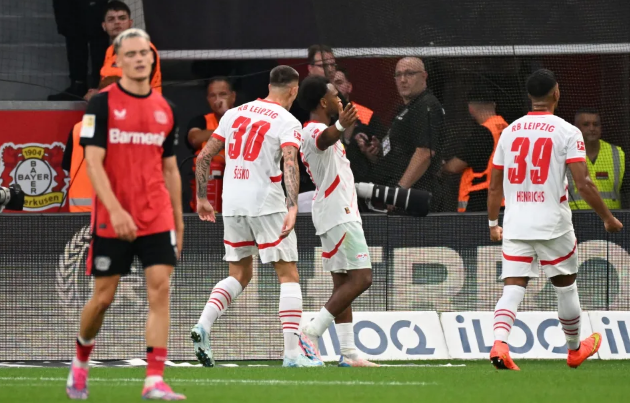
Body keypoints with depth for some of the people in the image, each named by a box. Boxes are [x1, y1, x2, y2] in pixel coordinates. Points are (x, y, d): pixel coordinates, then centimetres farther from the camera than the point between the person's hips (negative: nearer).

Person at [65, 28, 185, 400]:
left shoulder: (165, 109, 10)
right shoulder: (103, 104, -5)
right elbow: (93, 162, -11)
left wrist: (178, 219, 15)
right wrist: (115, 210, -22)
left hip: (157, 218, 3)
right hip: (112, 219, -3)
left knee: (160, 288, -11)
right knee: (104, 296, 4)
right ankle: (81, 361, 31)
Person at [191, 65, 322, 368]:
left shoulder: (235, 113, 12)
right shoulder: (288, 123, -4)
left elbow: (204, 156, 13)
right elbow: (290, 164, -21)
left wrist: (202, 198, 22)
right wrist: (292, 209, -29)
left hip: (232, 204, 5)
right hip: (266, 203, -5)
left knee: (239, 275, 17)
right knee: (288, 275, 3)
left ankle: (203, 324, -6)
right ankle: (292, 352, -4)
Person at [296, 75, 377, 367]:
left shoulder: (316, 130, 17)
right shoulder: (315, 130, -16)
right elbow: (324, 140, -42)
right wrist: (341, 127, -63)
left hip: (337, 215, 11)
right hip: (339, 214, -11)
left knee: (343, 282, 7)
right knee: (360, 278, -15)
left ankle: (348, 352, 5)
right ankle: (312, 333, -19)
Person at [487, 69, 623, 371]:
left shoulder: (509, 131, 8)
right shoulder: (566, 132, -6)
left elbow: (494, 185, 13)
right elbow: (583, 184, -12)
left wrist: (493, 223, 25)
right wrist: (608, 218, -1)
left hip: (515, 224, 3)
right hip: (552, 224, -3)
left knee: (513, 287, -1)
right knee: (566, 287, 14)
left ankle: (499, 343, -24)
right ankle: (575, 350, 30)